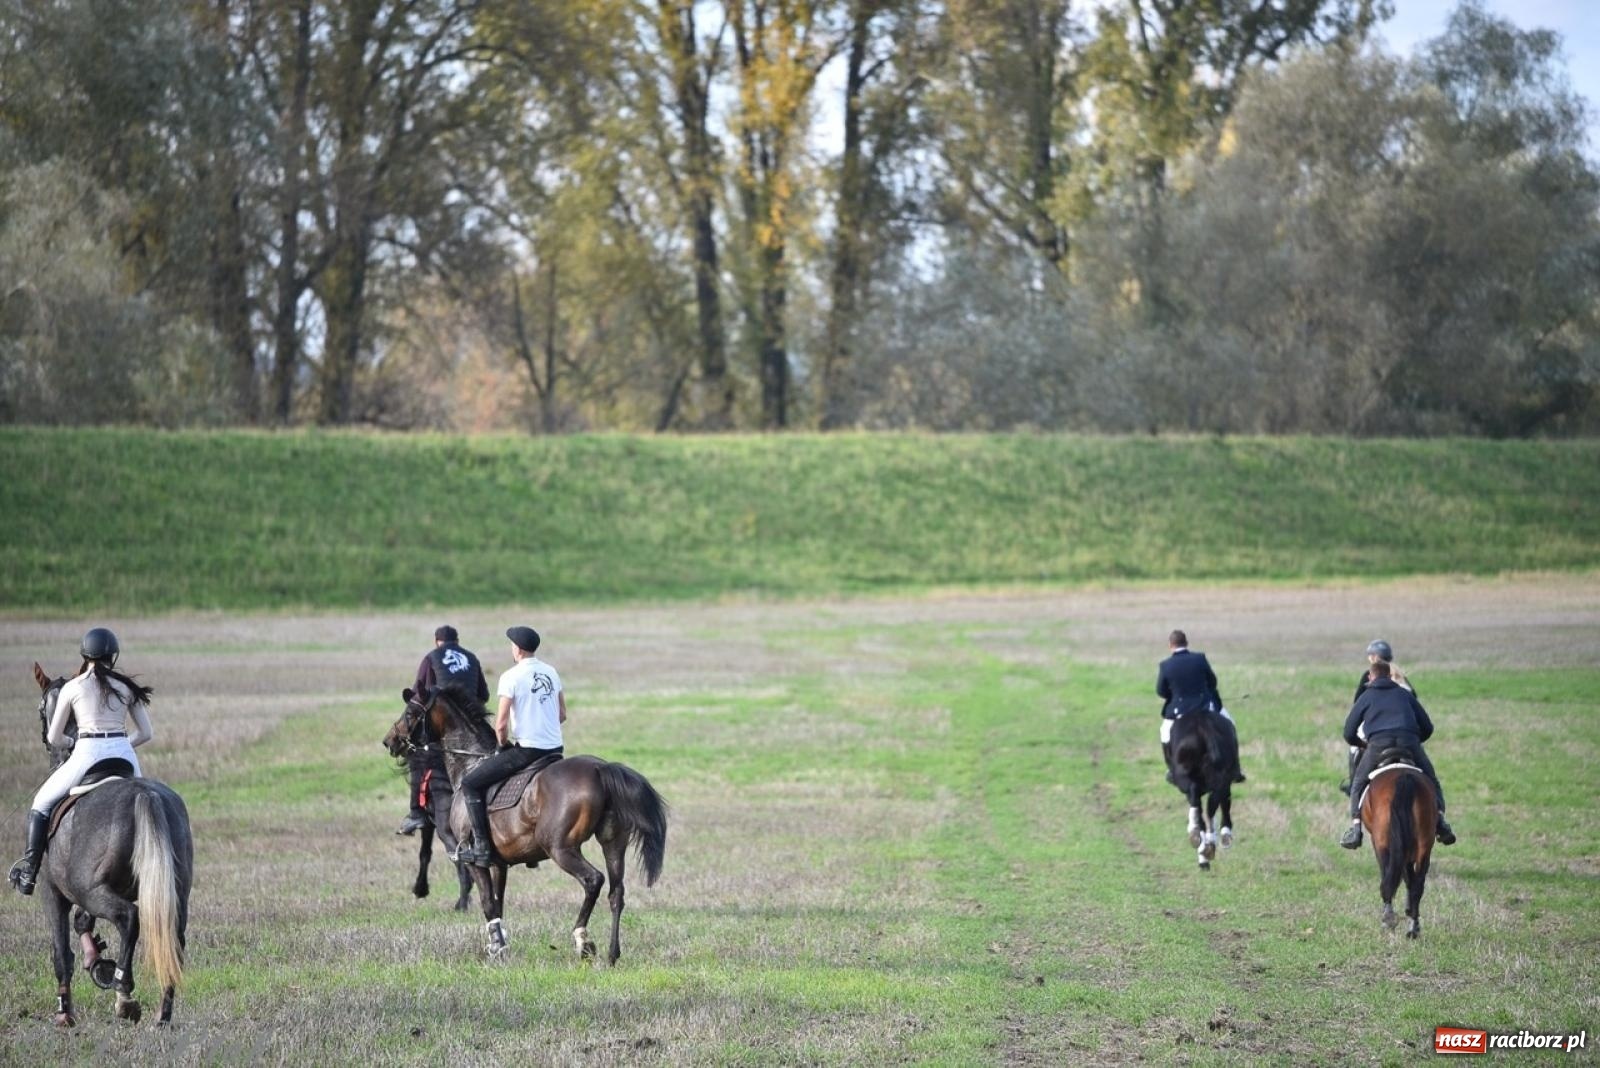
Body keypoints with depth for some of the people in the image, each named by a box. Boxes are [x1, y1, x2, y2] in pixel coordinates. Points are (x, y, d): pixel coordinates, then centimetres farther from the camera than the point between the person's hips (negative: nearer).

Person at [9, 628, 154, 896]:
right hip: (124, 753, 2)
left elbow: (54, 739, 10)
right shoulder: (126, 687, 11)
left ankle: (28, 872, 9)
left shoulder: (71, 688, 5)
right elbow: (145, 733, 12)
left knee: (41, 804, 16)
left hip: (87, 755, -2)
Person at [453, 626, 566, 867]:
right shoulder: (551, 672, 10)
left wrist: (503, 744, 5)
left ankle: (481, 845, -6)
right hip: (555, 750, 7)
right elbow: (562, 715, 16)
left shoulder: (511, 677, -11)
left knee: (470, 783, 1)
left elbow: (501, 724, -13)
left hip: (526, 749, -7)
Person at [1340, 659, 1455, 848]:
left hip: (1378, 742, -1)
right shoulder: (1405, 694, 28)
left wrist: (1361, 745, 44)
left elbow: (1349, 734, 23)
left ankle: (1355, 826, -3)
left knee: (1358, 785, 16)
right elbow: (1427, 728, 27)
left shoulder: (1366, 697, 24)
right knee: (1432, 784, 17)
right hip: (1409, 741, 1)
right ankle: (1439, 818, -7)